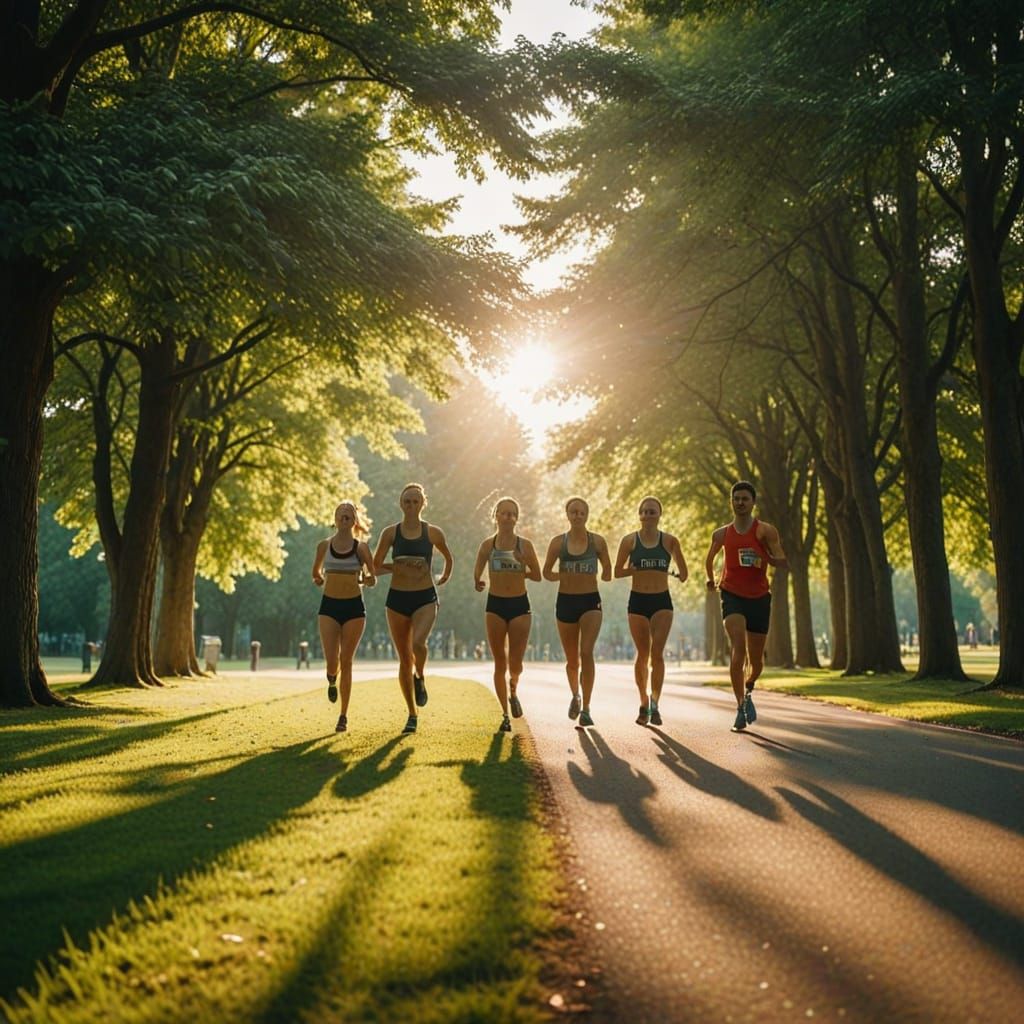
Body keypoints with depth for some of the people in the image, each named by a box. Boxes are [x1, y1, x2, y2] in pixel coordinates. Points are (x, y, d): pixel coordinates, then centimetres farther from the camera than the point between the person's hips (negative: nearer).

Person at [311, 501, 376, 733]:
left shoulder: (361, 547, 1)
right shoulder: (324, 546, 5)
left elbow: (373, 580, 3)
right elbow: (316, 572, 21)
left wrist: (363, 580, -12)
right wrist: (319, 579, 6)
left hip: (354, 607, -1)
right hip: (329, 606, 1)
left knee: (346, 661, 0)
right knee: (332, 661, -9)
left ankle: (343, 716, 9)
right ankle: (332, 680, 31)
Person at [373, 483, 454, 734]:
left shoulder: (433, 533, -1)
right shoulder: (390, 533, 0)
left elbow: (448, 558, 18)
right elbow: (375, 567, 6)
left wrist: (444, 577, 13)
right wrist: (396, 566, -1)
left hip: (425, 598, -2)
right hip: (397, 599, 2)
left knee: (418, 643, -29)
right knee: (404, 658, 6)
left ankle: (421, 678, 5)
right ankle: (412, 714, 20)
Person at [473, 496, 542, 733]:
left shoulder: (524, 545, 1)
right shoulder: (488, 545, 1)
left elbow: (537, 575, 3)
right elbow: (477, 573, 1)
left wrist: (520, 570, -15)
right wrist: (477, 583, -21)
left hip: (519, 605, 0)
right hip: (495, 605, 0)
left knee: (515, 664, -4)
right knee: (500, 663, 3)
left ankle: (513, 692, 31)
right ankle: (505, 715, 14)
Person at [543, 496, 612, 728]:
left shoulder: (597, 541, 0)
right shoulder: (558, 542, 1)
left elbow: (608, 572, 11)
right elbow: (546, 572, 7)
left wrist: (605, 575, -2)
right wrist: (562, 575, -1)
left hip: (590, 601, -2)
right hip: (565, 601, 2)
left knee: (586, 652, -19)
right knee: (572, 660, 11)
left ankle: (586, 709, -14)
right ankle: (575, 695, 41)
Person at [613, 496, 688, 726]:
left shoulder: (669, 541, 2)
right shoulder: (629, 540, 2)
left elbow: (683, 573, 11)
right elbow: (618, 571, 3)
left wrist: (671, 573, -5)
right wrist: (638, 569, -7)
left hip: (662, 601, -1)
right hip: (637, 601, 1)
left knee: (657, 652, -15)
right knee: (642, 654, 7)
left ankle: (654, 704, -12)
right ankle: (644, 703, 23)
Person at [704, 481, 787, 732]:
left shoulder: (765, 530, -4)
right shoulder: (721, 534, 4)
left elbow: (783, 562, -9)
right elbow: (710, 558, 25)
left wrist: (765, 558, -27)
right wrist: (711, 579, 33)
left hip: (759, 598, 0)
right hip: (732, 596, 0)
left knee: (756, 660, 10)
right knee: (738, 648, -23)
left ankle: (748, 690, 43)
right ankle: (741, 707, -21)